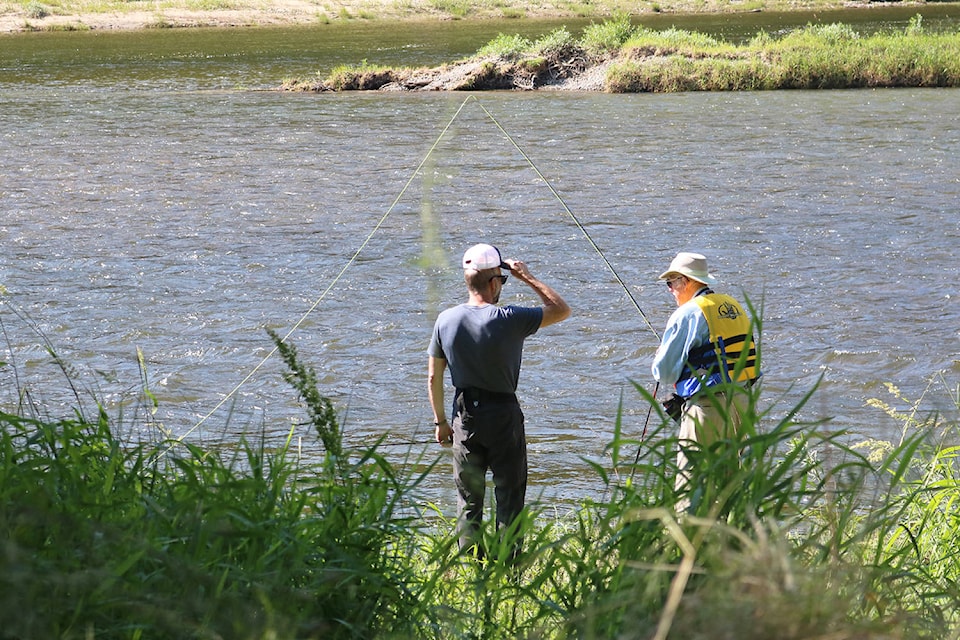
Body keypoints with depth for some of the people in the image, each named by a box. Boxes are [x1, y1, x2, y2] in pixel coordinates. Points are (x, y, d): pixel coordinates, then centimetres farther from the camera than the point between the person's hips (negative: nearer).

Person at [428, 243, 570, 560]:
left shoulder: (446, 320, -2)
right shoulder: (508, 319, -16)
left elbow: (434, 377, 4)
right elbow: (561, 310, -7)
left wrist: (440, 421, 15)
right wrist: (528, 278, -2)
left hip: (464, 416, 4)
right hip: (503, 415, -4)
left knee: (468, 498, 11)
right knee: (509, 496, 5)